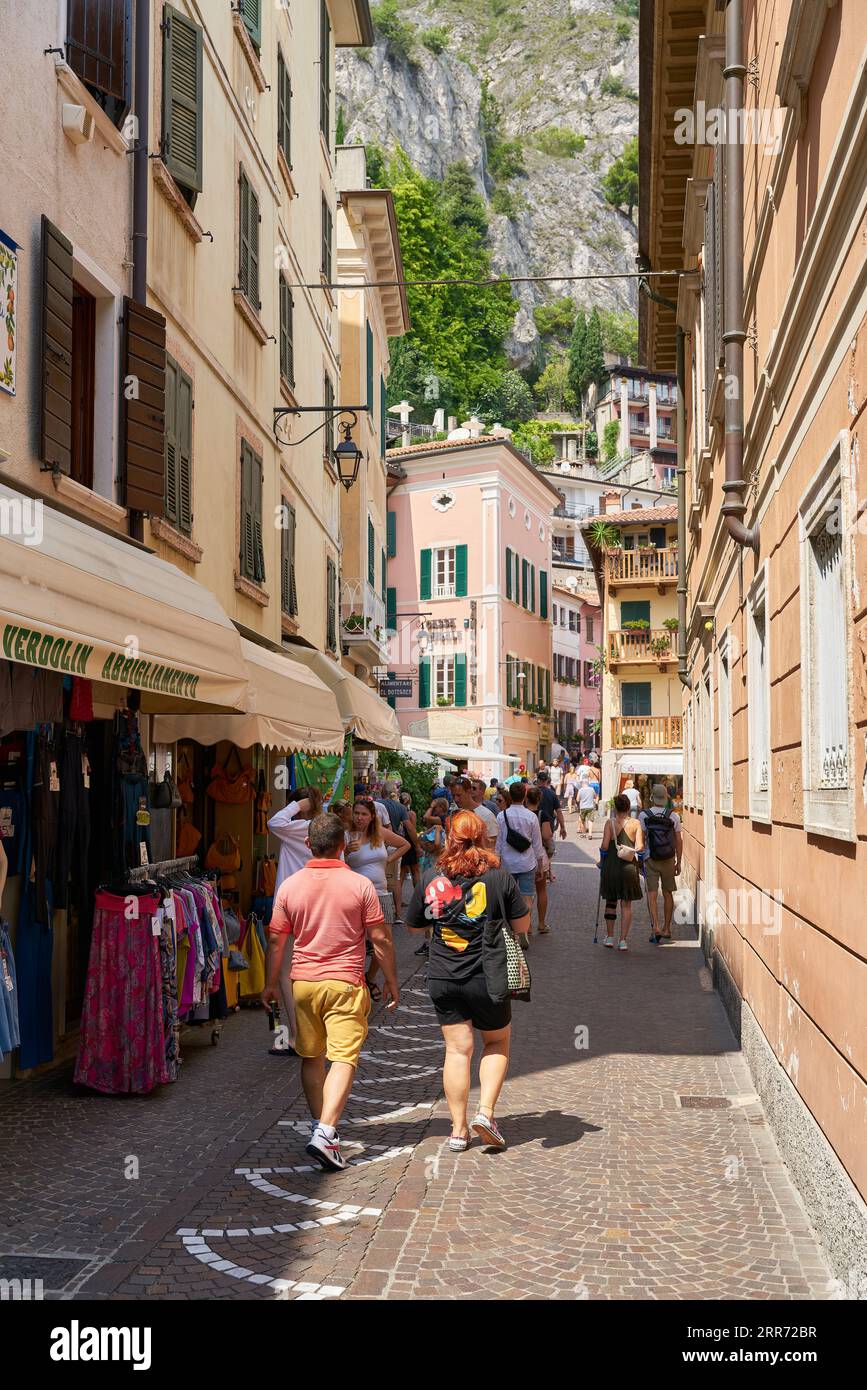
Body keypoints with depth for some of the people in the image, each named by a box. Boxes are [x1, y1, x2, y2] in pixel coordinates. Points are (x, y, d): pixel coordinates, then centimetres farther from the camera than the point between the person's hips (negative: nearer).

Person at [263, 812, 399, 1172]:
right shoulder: (360, 885, -7)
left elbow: (276, 941, 6)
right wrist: (391, 980, 8)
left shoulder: (290, 886, 0)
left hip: (303, 981, 3)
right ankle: (325, 1133, -17)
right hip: (345, 983, -3)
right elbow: (380, 939, -4)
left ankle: (319, 1125, 27)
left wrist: (271, 983, 18)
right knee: (343, 1058, -4)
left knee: (311, 1057, 17)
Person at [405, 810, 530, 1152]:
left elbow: (413, 925, 8)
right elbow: (522, 925, -1)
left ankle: (458, 1129, 11)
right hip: (488, 978, -1)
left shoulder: (431, 879, -4)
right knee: (497, 1043, 18)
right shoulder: (499, 877, -9)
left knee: (457, 1049, 9)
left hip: (443, 979, 2)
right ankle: (486, 1111, 3)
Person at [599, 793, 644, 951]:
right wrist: (631, 851, 11)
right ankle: (623, 940, 2)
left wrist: (602, 852, 9)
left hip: (611, 866, 0)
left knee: (610, 901, 16)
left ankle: (610, 937, 19)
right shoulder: (636, 823, -2)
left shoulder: (610, 822, -5)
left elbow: (604, 846, -11)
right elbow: (640, 847, -8)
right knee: (626, 904, 7)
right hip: (629, 866, 0)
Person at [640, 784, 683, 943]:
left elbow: (641, 840, -6)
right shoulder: (673, 816, -1)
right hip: (669, 860, 2)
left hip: (650, 860, -2)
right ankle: (667, 928, 20)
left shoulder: (644, 815, -6)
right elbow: (679, 841, 1)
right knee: (668, 894, 13)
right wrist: (678, 862, 9)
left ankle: (656, 927, -16)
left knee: (652, 894, -1)